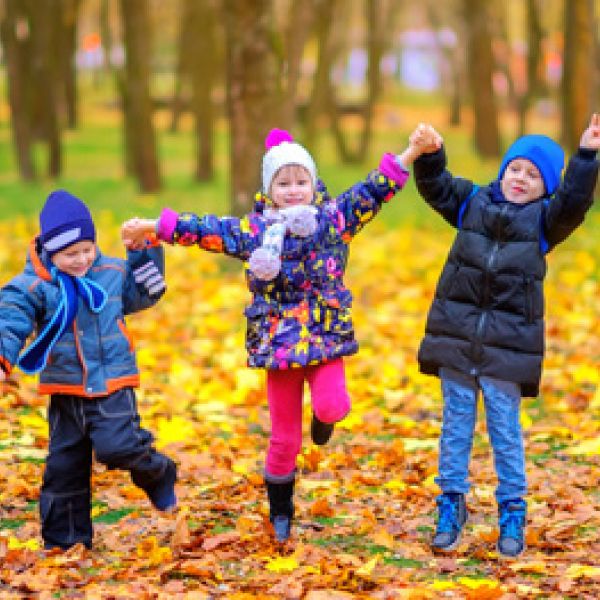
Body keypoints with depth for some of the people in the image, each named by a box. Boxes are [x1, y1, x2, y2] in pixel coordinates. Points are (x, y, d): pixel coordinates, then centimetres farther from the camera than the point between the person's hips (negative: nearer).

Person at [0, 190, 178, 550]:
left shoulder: (112, 272, 2)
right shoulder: (34, 285, -7)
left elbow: (142, 294, 18)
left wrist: (147, 252, 7)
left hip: (113, 385, -1)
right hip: (66, 389, 1)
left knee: (117, 446, -22)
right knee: (64, 466, 7)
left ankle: (158, 474, 10)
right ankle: (64, 540, 19)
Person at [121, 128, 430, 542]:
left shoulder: (335, 218, 1)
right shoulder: (254, 231, 1)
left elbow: (374, 190, -3)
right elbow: (205, 229, 2)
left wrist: (411, 153, -12)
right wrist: (152, 226, -1)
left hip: (326, 339, 0)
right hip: (279, 344, 1)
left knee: (333, 405, -28)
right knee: (285, 439, 5)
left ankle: (324, 414, 11)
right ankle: (281, 514, 25)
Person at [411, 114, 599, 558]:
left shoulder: (544, 218, 3)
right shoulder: (472, 202, 10)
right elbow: (437, 187, 3)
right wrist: (431, 154, -15)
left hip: (508, 341, -2)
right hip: (457, 333, 2)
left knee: (506, 427, 2)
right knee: (456, 423, 9)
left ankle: (513, 513, 12)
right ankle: (451, 505, 18)